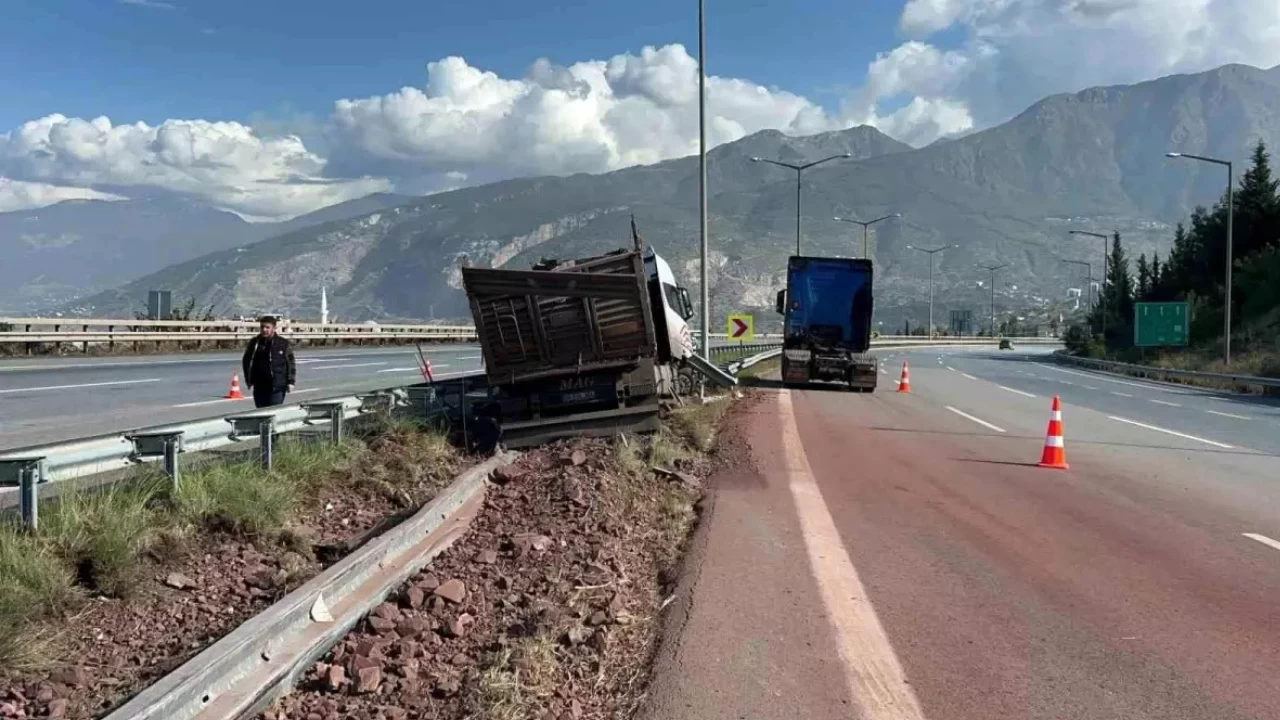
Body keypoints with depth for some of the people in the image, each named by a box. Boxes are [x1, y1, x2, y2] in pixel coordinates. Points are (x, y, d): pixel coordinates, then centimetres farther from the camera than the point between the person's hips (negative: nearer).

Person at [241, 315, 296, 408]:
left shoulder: (283, 344, -1)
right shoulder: (255, 342, 4)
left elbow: (291, 364, 3)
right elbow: (246, 362, 13)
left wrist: (291, 382, -2)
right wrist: (249, 380, 8)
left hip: (277, 388, -3)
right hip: (260, 387, 3)